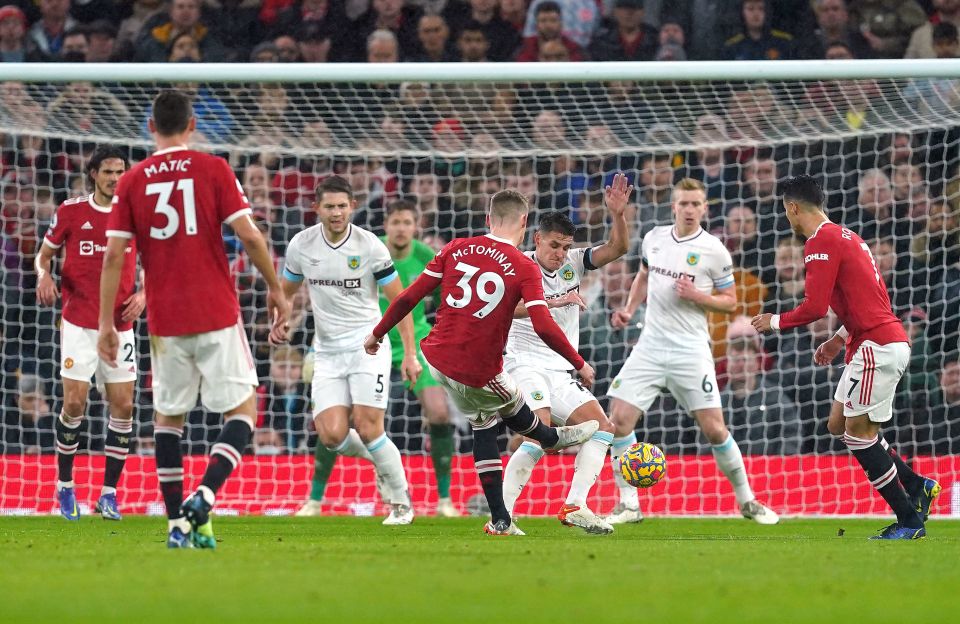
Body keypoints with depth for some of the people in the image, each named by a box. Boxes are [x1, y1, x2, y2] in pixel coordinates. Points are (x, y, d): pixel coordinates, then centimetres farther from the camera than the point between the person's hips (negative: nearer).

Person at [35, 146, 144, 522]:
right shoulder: (71, 212, -1)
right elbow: (44, 254, 10)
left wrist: (142, 296, -3)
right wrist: (44, 276, -12)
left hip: (120, 327, 2)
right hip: (79, 325, -2)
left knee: (123, 407, -3)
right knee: (74, 405, -8)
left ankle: (109, 494, 5)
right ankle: (64, 486, 12)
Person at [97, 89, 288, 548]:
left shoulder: (132, 181, 4)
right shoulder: (213, 169, -2)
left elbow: (113, 255, 0)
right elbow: (249, 236, -8)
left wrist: (106, 322, 4)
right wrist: (275, 290, 4)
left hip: (164, 319, 3)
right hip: (216, 314, -2)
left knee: (167, 416, 15)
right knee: (242, 408, 5)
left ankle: (177, 523, 10)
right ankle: (204, 497, -16)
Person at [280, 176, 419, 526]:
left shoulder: (370, 246, -9)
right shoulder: (301, 245, 1)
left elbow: (399, 299, -3)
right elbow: (286, 289, 18)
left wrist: (410, 353, -8)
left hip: (368, 346, -3)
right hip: (327, 352, 3)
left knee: (367, 428, -15)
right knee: (331, 435, -12)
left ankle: (401, 500, 4)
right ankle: (378, 460, 20)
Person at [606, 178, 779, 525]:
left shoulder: (714, 251, -4)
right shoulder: (654, 238, 7)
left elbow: (730, 302, 2)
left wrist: (697, 296, -14)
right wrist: (629, 310, 11)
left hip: (690, 350, -4)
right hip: (650, 346, 4)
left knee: (714, 429, -6)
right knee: (619, 419, -9)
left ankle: (746, 500, 12)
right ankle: (628, 505, 1)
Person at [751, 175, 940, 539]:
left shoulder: (821, 242, -12)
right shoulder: (845, 236, 18)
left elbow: (815, 307, -18)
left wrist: (776, 322, -1)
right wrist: (840, 339, 24)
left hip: (877, 346, -10)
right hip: (886, 341, 10)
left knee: (859, 432, -5)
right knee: (839, 424, 15)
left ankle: (909, 520, -4)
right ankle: (916, 487, 13)